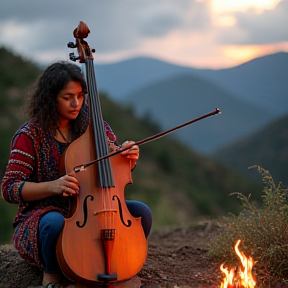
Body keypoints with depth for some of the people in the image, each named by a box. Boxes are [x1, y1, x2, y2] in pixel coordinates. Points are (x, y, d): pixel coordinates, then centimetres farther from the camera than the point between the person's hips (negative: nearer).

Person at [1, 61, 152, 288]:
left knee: (141, 212, -20)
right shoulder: (30, 135, -8)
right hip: (43, 216, -4)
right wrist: (52, 186, -28)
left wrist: (130, 158, -15)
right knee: (55, 222, -40)